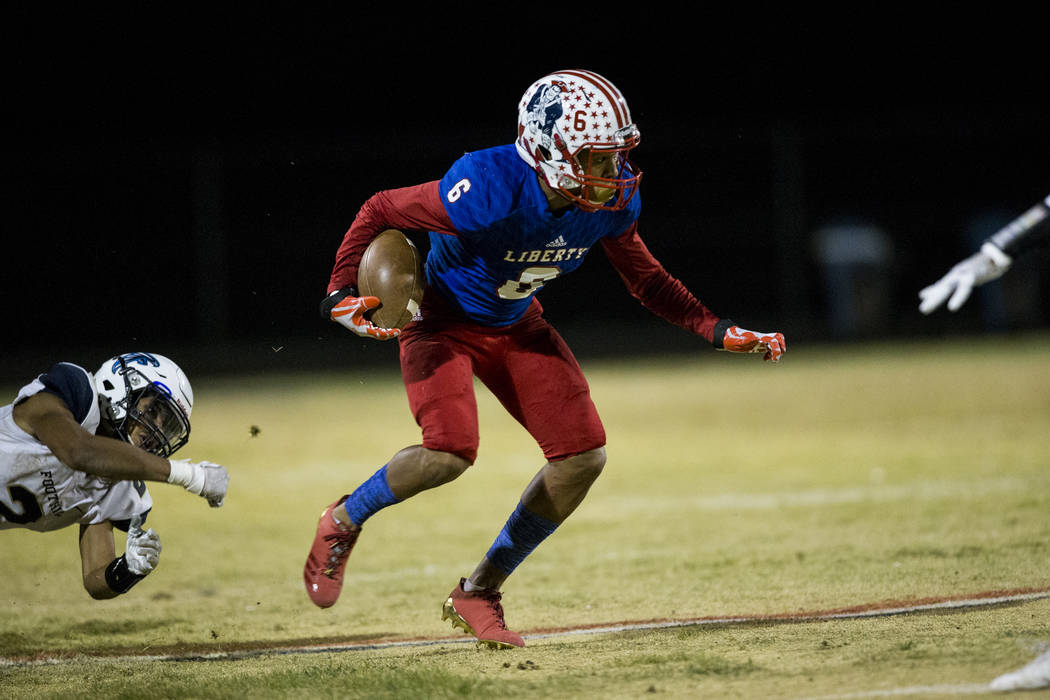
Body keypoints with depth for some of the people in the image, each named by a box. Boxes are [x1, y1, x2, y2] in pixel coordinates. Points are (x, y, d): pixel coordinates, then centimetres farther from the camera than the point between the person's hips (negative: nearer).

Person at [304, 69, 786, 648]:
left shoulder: (613, 198, -17)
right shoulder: (492, 191, -35)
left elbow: (643, 276, 2)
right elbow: (379, 211, -23)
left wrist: (716, 330, -6)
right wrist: (341, 294, -32)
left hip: (516, 325, 6)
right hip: (444, 319, -6)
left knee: (583, 456, -7)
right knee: (450, 453, -27)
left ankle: (479, 592, 9)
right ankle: (344, 521, 4)